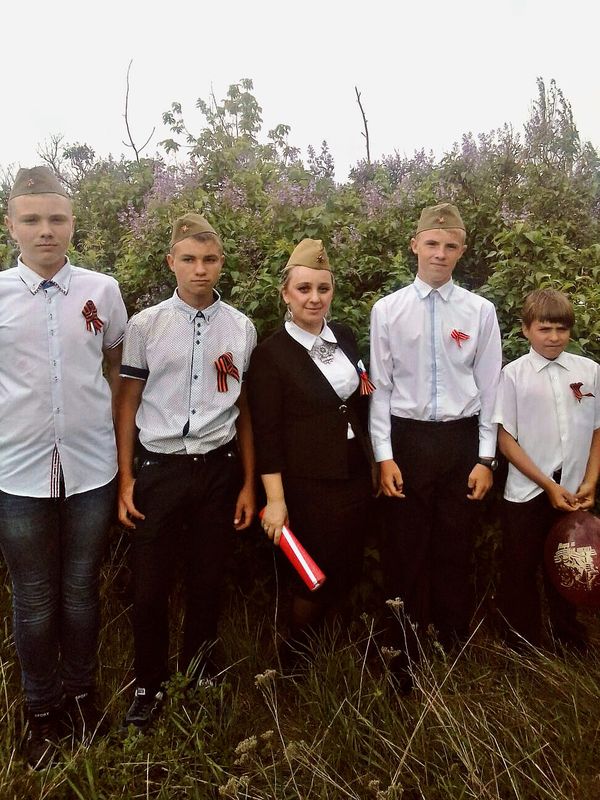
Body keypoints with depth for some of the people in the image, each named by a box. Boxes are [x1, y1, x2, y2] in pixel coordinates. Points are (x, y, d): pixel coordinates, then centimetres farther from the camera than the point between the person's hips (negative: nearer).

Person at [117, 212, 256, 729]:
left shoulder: (242, 329, 1)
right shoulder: (146, 325, -2)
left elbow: (244, 408, 5)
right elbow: (129, 402, 3)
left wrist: (248, 483, 6)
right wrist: (125, 479, 1)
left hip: (218, 468, 1)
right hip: (159, 468, -1)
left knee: (208, 581, 13)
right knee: (149, 585, 6)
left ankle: (199, 669, 38)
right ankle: (150, 684, 31)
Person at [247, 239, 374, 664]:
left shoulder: (345, 336, 6)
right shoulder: (271, 353, -12)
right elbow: (267, 434, -13)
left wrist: (373, 462, 15)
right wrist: (276, 500, -16)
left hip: (355, 476, 6)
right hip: (308, 484, -6)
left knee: (350, 571, 13)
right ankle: (294, 662, 30)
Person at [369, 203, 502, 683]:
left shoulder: (480, 311, 1)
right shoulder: (388, 310, 0)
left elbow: (490, 388, 2)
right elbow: (380, 386, 0)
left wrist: (486, 458, -1)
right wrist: (385, 455, -4)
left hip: (461, 439, 1)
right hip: (407, 438, 0)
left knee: (456, 553, 11)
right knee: (405, 554, 8)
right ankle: (405, 661, 26)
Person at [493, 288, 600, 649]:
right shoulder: (514, 374, -6)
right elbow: (507, 440, -6)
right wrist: (548, 485, -10)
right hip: (527, 494, -2)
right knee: (521, 573, 9)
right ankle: (524, 649, 27)